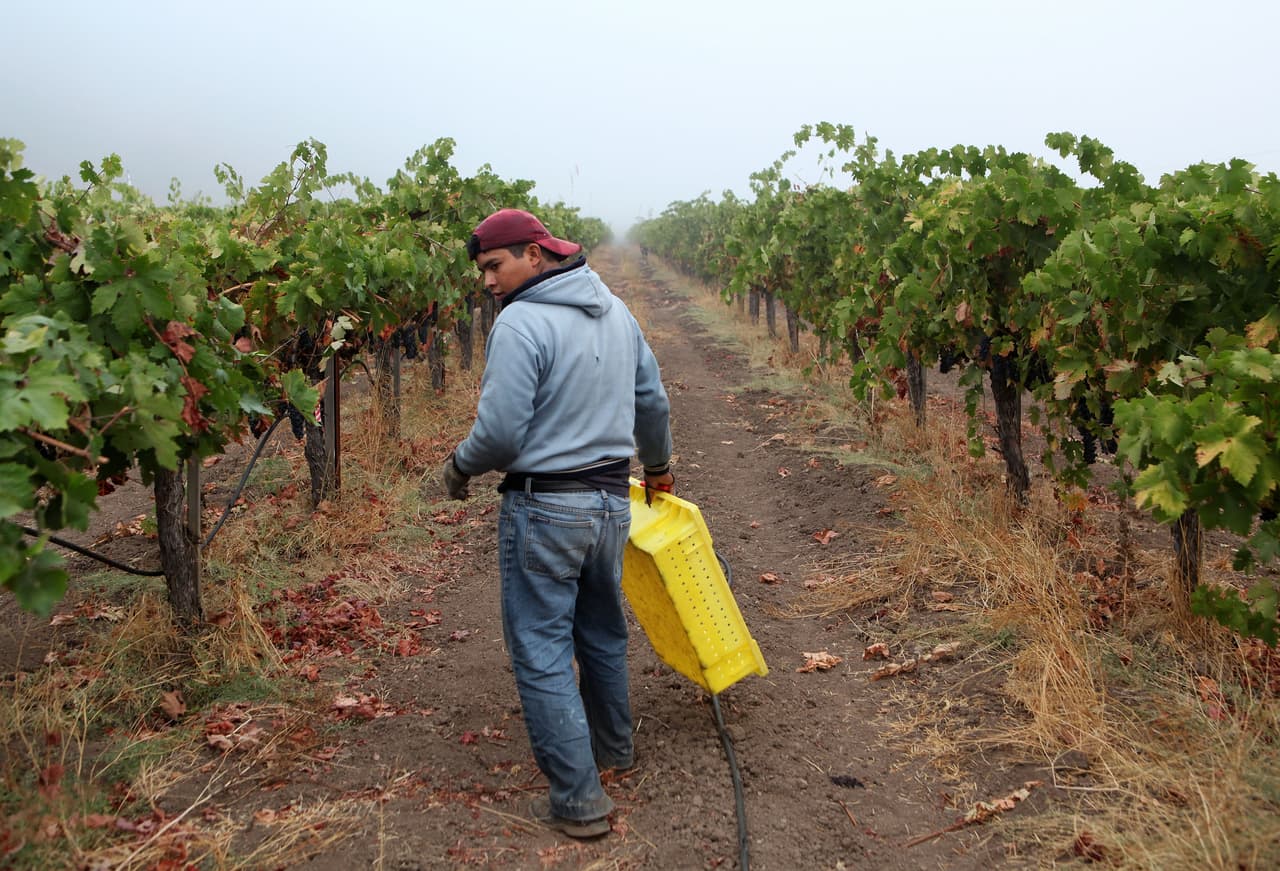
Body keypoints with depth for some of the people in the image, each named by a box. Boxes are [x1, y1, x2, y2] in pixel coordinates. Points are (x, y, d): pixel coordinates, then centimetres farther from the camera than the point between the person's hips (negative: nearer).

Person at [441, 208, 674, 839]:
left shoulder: (521, 322, -18)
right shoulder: (616, 311, 7)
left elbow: (500, 432, -21)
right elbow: (653, 400, 15)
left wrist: (457, 470, -1)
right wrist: (657, 466, 31)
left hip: (546, 511, -8)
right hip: (612, 502, 8)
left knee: (542, 655, 2)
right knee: (603, 633, 24)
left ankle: (578, 800, 6)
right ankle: (614, 749, 41)